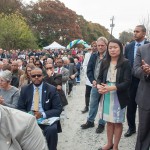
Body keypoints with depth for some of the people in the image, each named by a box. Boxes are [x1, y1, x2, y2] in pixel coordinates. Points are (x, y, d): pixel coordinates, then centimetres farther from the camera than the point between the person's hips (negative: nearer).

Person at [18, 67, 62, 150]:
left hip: (46, 118, -2)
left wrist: (43, 114, -20)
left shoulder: (51, 89, 0)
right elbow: (20, 108, 8)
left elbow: (58, 109, -4)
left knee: (51, 129, -33)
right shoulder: (25, 89, 8)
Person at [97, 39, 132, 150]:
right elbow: (100, 78, 9)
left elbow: (127, 82, -14)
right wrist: (99, 86, -14)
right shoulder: (104, 63, 5)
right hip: (106, 96, 4)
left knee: (118, 122, 10)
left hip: (118, 97, -4)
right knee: (109, 121, 16)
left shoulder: (126, 63, -9)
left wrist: (112, 88, -25)